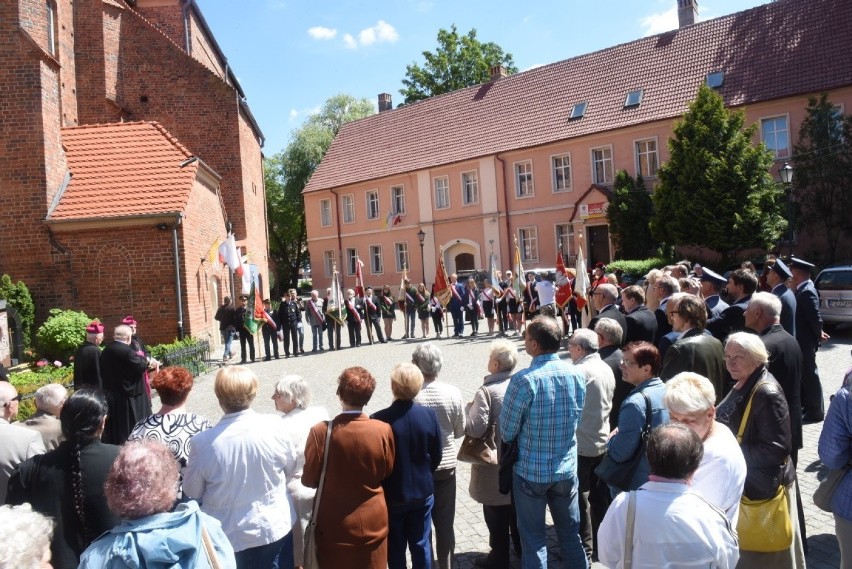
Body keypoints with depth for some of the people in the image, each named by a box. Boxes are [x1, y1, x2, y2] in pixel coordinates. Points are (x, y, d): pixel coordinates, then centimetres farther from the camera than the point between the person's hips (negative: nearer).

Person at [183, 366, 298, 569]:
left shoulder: (202, 442, -21)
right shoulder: (274, 426, -19)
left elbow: (192, 492, -5)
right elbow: (291, 469, -2)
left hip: (228, 535, 0)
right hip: (275, 526, 1)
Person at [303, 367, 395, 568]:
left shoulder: (321, 431, -21)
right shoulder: (384, 430, -16)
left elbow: (309, 479, -10)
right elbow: (387, 472, -1)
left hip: (334, 523, -1)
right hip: (372, 521, 1)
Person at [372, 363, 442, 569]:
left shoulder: (379, 420, -23)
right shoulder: (429, 415, -13)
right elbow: (436, 457, -2)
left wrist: (383, 484, 5)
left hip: (392, 495, -2)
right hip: (422, 492, 3)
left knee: (395, 548, 16)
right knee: (421, 545, 18)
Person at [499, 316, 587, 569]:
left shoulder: (523, 380, -23)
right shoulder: (576, 374, -8)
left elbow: (507, 432, -15)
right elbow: (577, 418, 6)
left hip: (531, 470, -4)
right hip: (567, 467, 4)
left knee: (534, 538, 12)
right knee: (570, 532, 21)